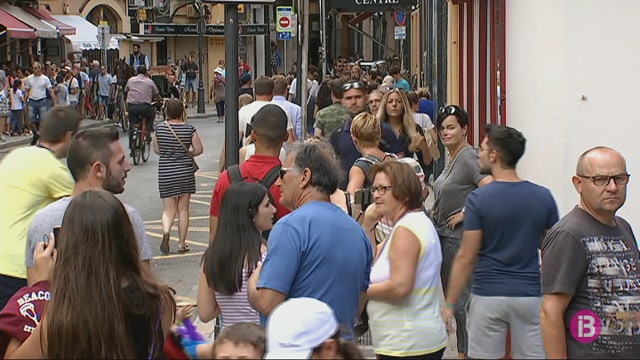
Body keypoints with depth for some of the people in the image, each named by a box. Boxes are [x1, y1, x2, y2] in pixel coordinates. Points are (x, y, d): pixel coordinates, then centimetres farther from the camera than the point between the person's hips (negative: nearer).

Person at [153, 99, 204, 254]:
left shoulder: (160, 128, -3)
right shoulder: (189, 129, -7)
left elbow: (156, 150, 7)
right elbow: (199, 150, -6)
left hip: (165, 173, 1)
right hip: (185, 172, -1)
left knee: (169, 209, 7)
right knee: (183, 208, 11)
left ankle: (166, 230, -23)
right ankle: (182, 243, 14)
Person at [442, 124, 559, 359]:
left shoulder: (479, 199, -9)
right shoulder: (543, 197, 1)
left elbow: (466, 258, -9)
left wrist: (449, 304, -1)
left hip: (488, 295, -2)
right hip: (530, 295, 2)